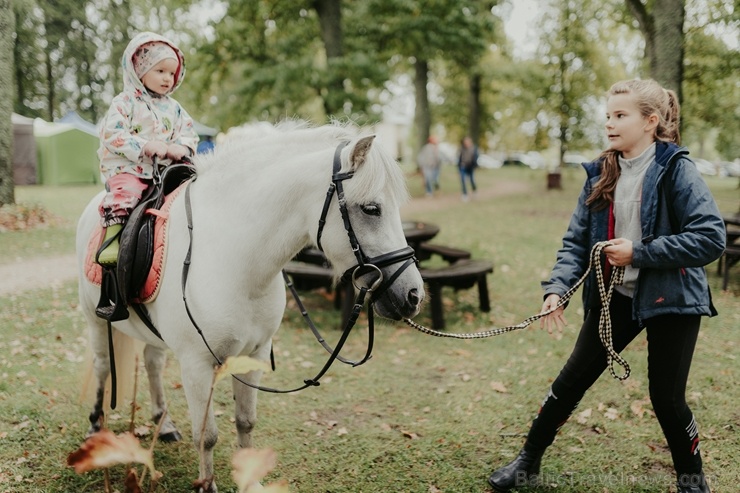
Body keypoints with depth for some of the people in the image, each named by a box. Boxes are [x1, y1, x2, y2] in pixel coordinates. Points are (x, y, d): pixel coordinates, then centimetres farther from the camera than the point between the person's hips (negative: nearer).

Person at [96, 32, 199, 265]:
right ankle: (112, 237, -29)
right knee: (125, 192, -32)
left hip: (166, 168, 5)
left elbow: (189, 133, 12)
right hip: (128, 168, -5)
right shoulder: (124, 103, 0)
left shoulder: (173, 107, 16)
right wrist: (146, 146, -21)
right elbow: (112, 134, -12)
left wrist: (181, 148, -12)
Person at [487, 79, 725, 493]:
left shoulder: (676, 169, -15)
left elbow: (712, 238, -21)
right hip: (615, 296, 5)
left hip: (670, 299, -5)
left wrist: (639, 252, -23)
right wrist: (557, 288, -15)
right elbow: (577, 240, 1)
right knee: (572, 380, 8)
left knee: (666, 398, 4)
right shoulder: (602, 173, 1)